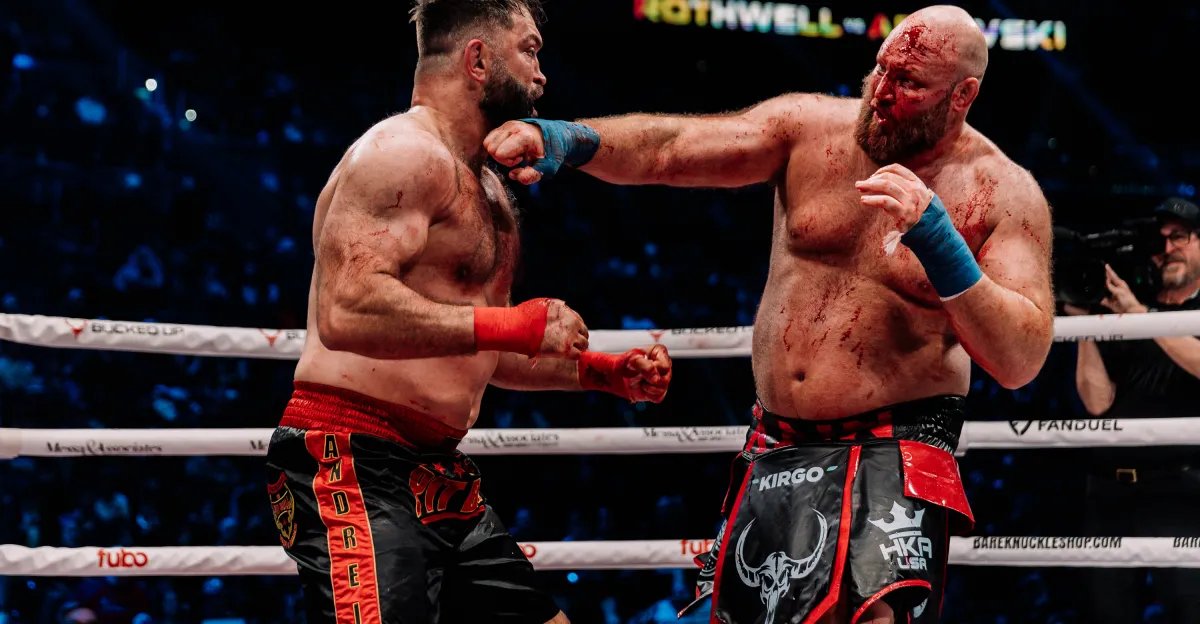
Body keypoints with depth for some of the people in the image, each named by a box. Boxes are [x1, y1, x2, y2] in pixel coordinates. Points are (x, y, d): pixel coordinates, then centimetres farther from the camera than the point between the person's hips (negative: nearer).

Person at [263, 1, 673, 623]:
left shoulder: (488, 188, 22)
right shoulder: (406, 152, -12)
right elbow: (347, 310, -26)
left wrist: (603, 372, 19)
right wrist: (507, 325, -23)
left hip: (440, 473, 11)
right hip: (355, 463, -10)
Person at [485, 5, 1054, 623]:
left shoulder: (1003, 194, -7)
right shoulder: (812, 126, 1)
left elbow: (1021, 360, -15)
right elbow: (666, 149, -5)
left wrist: (936, 237, -26)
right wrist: (567, 139, -25)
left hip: (891, 456, -5)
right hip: (774, 452, 5)